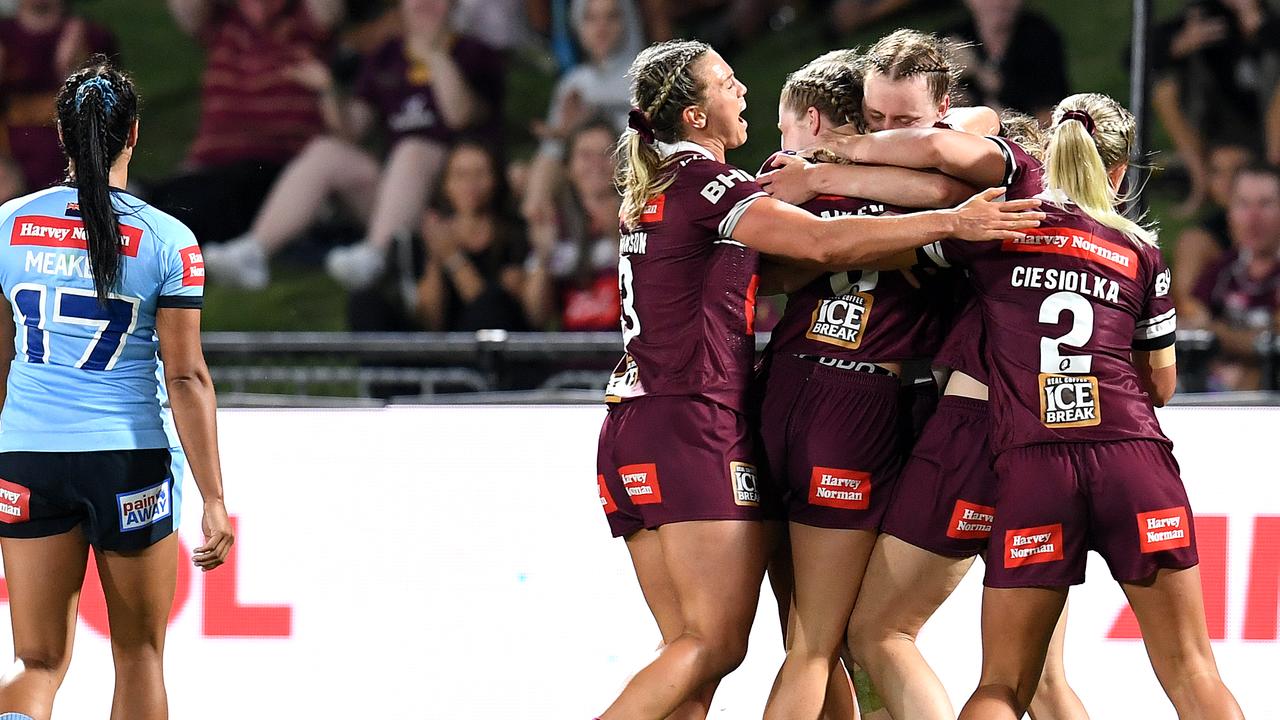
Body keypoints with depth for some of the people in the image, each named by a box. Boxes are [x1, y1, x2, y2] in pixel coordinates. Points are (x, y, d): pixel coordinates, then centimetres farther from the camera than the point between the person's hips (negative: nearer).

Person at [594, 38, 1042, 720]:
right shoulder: (705, 182, -9)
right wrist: (952, 222, -20)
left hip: (631, 430, 9)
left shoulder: (651, 188, 18)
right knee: (714, 645, -9)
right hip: (697, 426, -9)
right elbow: (823, 243, -21)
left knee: (689, 650, 6)